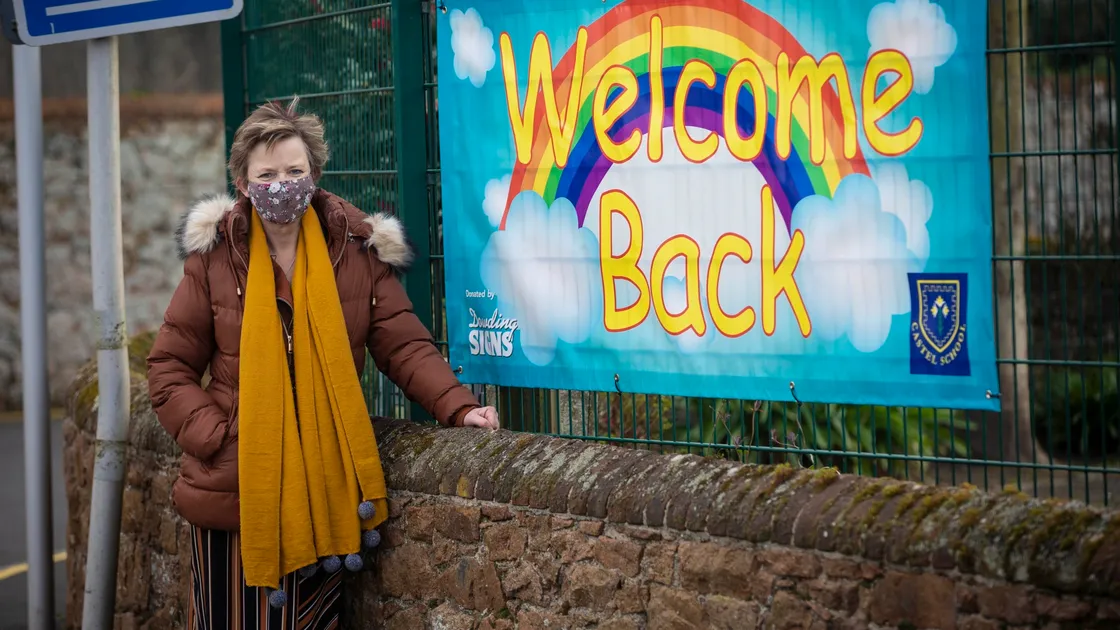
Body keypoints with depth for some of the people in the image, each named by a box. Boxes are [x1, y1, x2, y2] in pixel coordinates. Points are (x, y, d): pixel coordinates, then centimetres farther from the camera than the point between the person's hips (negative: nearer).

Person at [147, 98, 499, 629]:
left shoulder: (358, 248, 1)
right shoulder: (216, 256, -2)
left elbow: (404, 345, 1)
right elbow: (170, 368, 2)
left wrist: (458, 406, -14)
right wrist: (217, 436, -12)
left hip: (322, 493, 1)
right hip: (232, 492, -1)